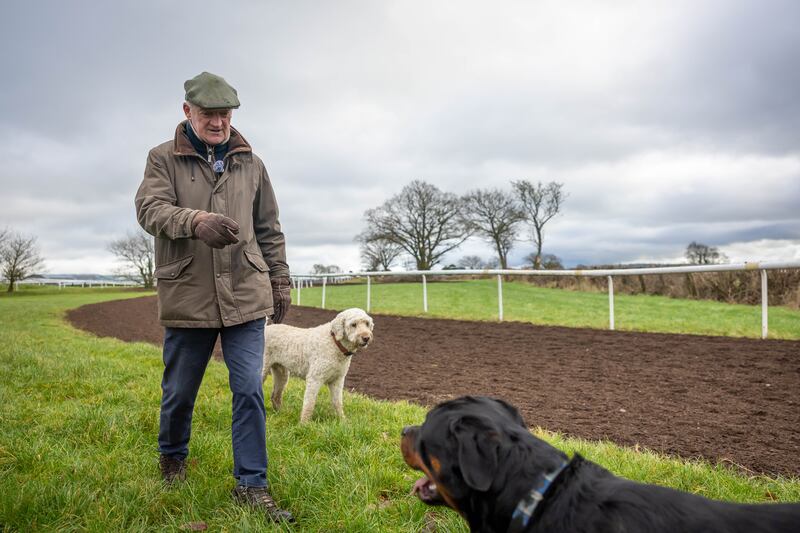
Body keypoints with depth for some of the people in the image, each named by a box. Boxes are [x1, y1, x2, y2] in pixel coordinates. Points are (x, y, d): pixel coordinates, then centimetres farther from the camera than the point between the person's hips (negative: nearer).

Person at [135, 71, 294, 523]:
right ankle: (173, 456, 41)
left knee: (250, 390, -1)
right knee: (179, 391, 14)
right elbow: (150, 209, -13)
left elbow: (270, 230, 14)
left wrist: (280, 281, 12)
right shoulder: (163, 158, 4)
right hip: (187, 297, -1)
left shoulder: (250, 163, 11)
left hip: (246, 296, 1)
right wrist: (197, 221, -32)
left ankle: (251, 484, 9)